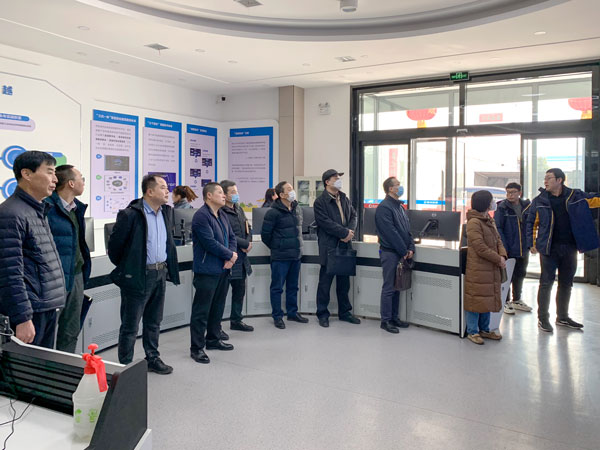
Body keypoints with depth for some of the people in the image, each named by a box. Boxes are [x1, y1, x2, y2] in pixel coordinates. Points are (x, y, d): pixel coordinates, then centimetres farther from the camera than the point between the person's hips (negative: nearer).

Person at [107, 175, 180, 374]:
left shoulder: (167, 212, 7)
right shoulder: (130, 214, -16)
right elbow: (114, 244, -9)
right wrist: (124, 268, 3)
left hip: (160, 273, 7)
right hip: (138, 276, -7)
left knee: (154, 322, 19)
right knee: (130, 326, 6)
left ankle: (153, 359, 32)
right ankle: (125, 366, 19)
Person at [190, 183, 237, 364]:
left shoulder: (222, 215, 14)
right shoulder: (201, 216, -15)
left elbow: (231, 237, 14)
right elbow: (210, 243, -22)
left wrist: (231, 258, -3)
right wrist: (230, 254, -10)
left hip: (223, 270, 9)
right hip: (207, 271, -9)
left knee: (217, 307, 18)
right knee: (201, 310, -2)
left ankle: (213, 339, 32)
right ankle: (197, 348, 6)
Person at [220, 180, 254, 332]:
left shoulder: (238, 209, 14)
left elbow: (247, 228, 19)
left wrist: (248, 242, 0)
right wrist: (245, 244, -14)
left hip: (241, 257, 9)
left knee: (240, 290, 17)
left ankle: (236, 320, 32)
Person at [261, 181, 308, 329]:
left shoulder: (298, 209, 8)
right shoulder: (273, 212, -14)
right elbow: (265, 234, -9)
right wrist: (276, 247, 3)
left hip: (296, 255, 7)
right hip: (280, 257, -6)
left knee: (293, 286, 17)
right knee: (277, 287, 4)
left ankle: (292, 313, 30)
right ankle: (277, 316, 15)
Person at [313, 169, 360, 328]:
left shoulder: (344, 198, 14)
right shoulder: (320, 202, -8)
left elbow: (353, 215, 13)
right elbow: (325, 222, -16)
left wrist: (350, 231, -6)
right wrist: (344, 232, -15)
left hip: (344, 245, 6)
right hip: (328, 246, -6)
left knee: (344, 281, 14)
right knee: (325, 282, 3)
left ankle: (344, 312, 26)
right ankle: (322, 314, 14)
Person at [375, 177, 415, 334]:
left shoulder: (400, 206, 16)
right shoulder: (384, 207, -13)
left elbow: (407, 229, 16)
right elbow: (391, 233, -18)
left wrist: (411, 248, 2)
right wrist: (404, 251, -14)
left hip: (401, 254, 9)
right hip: (390, 253, -9)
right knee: (389, 288, -3)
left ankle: (394, 317, 24)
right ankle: (386, 320, 6)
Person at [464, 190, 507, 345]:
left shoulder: (489, 221, 15)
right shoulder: (473, 222, -16)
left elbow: (498, 240, 15)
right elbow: (480, 247, -20)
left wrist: (502, 255, -3)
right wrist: (498, 259, -14)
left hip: (491, 268, 9)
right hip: (478, 269, -9)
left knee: (488, 300, 16)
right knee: (476, 300, -2)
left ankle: (484, 329, 28)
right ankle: (472, 332, 10)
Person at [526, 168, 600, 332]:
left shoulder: (575, 196, 3)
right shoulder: (539, 200, -1)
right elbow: (531, 223, 4)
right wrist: (532, 243, -2)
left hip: (570, 248, 3)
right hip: (549, 249, -3)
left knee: (566, 284, 13)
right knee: (546, 283, 0)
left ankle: (562, 317, 27)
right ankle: (543, 318, 10)